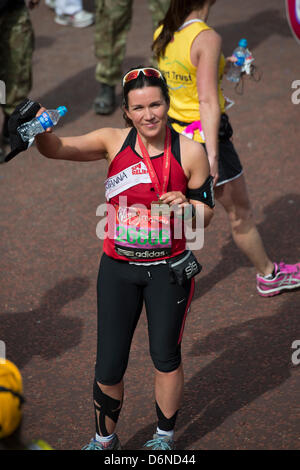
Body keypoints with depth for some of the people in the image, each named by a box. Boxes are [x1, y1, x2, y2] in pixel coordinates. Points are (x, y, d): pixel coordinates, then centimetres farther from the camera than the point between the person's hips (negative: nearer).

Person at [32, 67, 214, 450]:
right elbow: (56, 149, -16)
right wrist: (39, 131, -38)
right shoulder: (114, 142, -7)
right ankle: (104, 439, 30)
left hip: (168, 270, -1)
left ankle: (165, 436, 38)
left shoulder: (189, 152, -8)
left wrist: (185, 205, -22)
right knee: (109, 366, 4)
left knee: (165, 357, 14)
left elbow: (206, 213, 0)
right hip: (118, 268, 1)